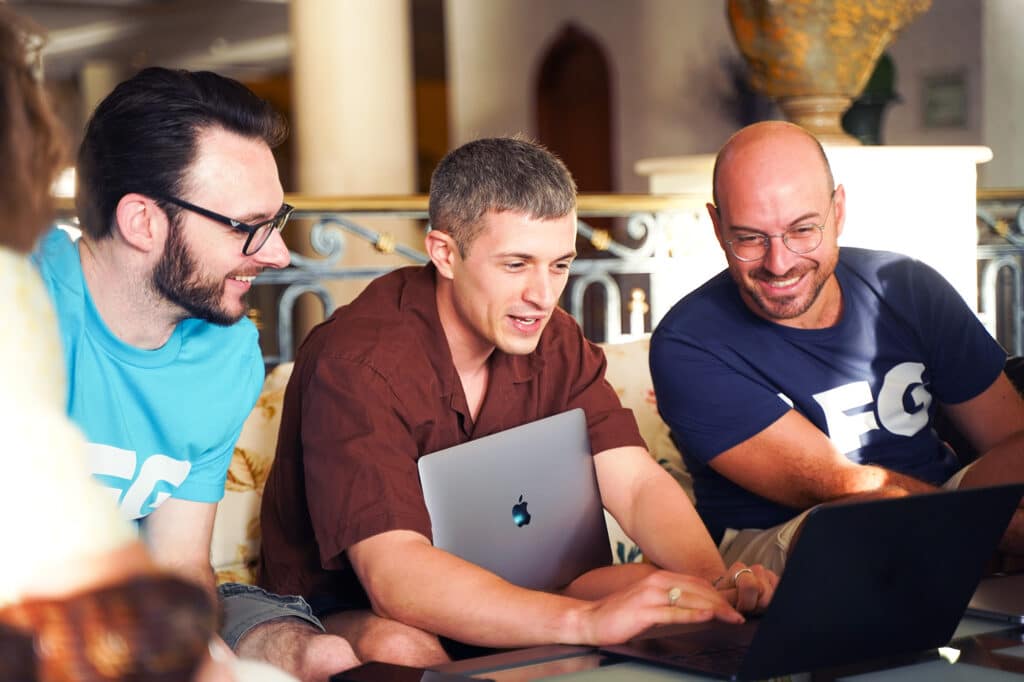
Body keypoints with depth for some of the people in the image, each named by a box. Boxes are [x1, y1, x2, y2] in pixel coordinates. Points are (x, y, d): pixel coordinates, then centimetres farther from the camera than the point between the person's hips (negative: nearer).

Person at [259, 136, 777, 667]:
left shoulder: (553, 343, -3)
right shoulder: (357, 363, -26)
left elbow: (636, 483, -12)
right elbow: (394, 573, -37)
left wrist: (716, 581, -35)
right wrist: (587, 620, -49)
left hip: (498, 599, 6)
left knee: (662, 599, -17)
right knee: (397, 649, -39)